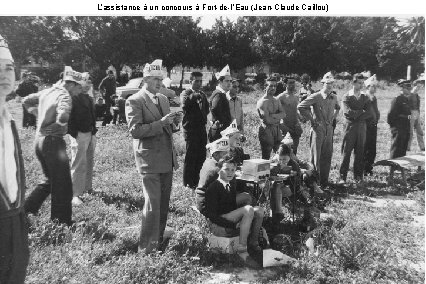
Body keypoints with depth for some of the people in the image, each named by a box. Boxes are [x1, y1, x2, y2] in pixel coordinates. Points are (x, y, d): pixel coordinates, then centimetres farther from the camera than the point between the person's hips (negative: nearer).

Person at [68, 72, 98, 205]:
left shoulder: (89, 99, 16)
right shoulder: (73, 98, -10)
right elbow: (69, 118, -15)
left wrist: (94, 132, 14)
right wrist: (74, 134, -18)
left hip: (91, 134, 8)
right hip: (79, 135, -8)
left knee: (89, 163, 15)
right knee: (79, 164, -6)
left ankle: (87, 187, 28)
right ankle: (75, 194, 0)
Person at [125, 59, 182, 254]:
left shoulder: (163, 99, 15)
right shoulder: (134, 101, -8)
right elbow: (135, 130, -16)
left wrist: (173, 122, -1)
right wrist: (160, 123, -21)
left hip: (167, 158, 7)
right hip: (150, 159, -7)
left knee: (164, 202, 14)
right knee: (153, 203, -5)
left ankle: (159, 240, 29)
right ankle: (147, 246, 9)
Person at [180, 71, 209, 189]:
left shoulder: (202, 95, 19)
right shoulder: (185, 93, -2)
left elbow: (207, 109, 17)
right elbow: (184, 105, -22)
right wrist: (194, 96, -28)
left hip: (201, 128, 6)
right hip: (190, 128, -6)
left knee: (201, 156, 9)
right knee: (191, 156, -3)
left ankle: (198, 180, 21)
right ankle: (188, 182, 7)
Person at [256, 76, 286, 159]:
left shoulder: (277, 100, 13)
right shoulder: (262, 102, -12)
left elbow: (283, 114, 0)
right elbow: (268, 120, -20)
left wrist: (273, 115, -16)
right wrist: (278, 117, -3)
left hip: (277, 130, 7)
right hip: (267, 130, -7)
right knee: (266, 157, 0)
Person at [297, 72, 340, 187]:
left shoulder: (334, 97, 10)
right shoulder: (315, 97, -10)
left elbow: (337, 108, 31)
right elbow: (300, 107, -13)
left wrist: (333, 117, 16)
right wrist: (311, 119, -9)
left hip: (329, 129, 6)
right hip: (318, 129, -6)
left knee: (327, 156, 9)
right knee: (316, 156, -1)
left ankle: (324, 180, 20)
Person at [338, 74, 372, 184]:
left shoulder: (365, 97, 11)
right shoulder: (346, 96, -1)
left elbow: (369, 113, 1)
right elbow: (347, 112, -14)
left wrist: (356, 115, -9)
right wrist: (362, 111, -6)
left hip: (362, 127, 4)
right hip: (350, 126, -3)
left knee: (360, 153, 6)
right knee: (346, 152, -3)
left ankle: (358, 176, 15)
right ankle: (342, 177, 2)